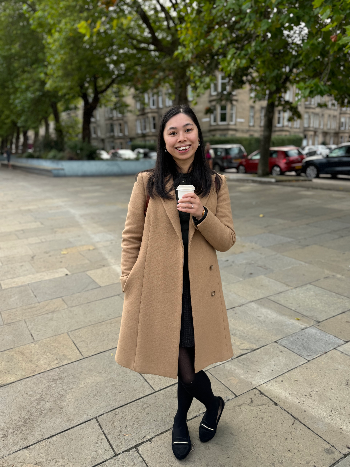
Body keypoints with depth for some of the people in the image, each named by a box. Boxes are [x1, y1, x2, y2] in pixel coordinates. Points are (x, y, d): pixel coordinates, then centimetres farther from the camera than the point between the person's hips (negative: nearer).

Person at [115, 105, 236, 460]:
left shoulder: (215, 184, 2)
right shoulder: (147, 182, -3)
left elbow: (226, 241, 0)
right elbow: (131, 236, 1)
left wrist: (201, 214, -18)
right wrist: (129, 285, -3)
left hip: (198, 287, 1)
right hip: (157, 287, -1)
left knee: (188, 355, 12)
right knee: (182, 362, 5)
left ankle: (181, 418, 47)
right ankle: (213, 404, 41)